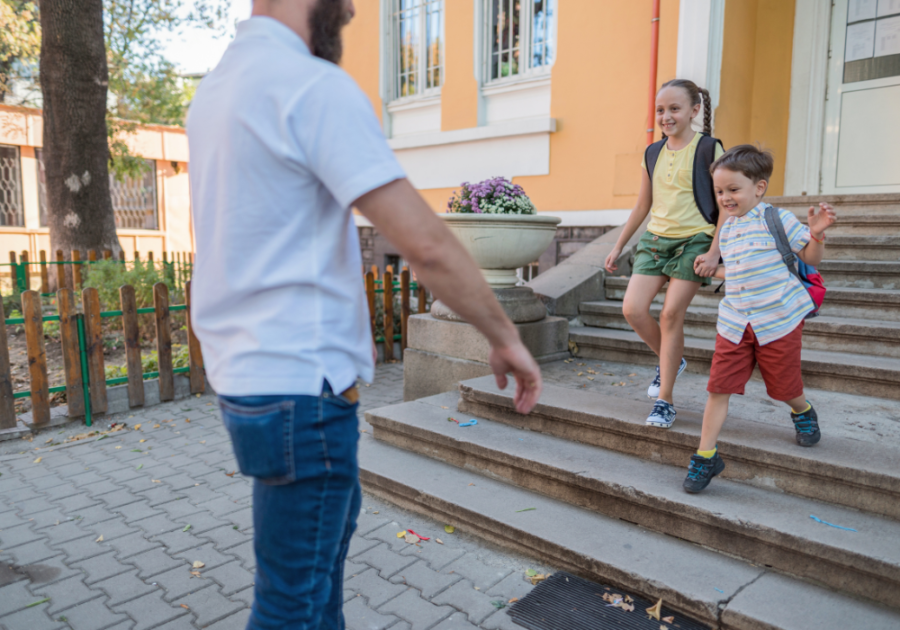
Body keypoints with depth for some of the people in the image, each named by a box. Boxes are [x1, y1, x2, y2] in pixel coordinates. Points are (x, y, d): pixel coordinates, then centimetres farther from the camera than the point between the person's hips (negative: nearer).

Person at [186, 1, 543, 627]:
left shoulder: (216, 87, 12)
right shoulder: (315, 85, -17)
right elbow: (427, 244, -22)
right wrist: (506, 337, -9)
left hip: (244, 370, 10)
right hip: (301, 387, -10)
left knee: (334, 512, 28)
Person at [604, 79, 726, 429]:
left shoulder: (709, 149, -4)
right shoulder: (652, 153, 11)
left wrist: (714, 251, -14)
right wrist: (618, 246, 17)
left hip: (693, 241, -5)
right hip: (655, 239, 5)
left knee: (671, 315, -8)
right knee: (632, 309, -9)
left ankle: (665, 400, 5)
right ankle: (671, 361, 21)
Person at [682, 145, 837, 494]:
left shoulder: (778, 220, -7)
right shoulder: (727, 229, 11)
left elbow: (811, 258, -3)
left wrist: (816, 232, -19)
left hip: (779, 320, -4)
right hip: (735, 324, 4)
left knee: (784, 386, 11)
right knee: (718, 386, -3)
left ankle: (802, 411, 49)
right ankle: (706, 455, 4)